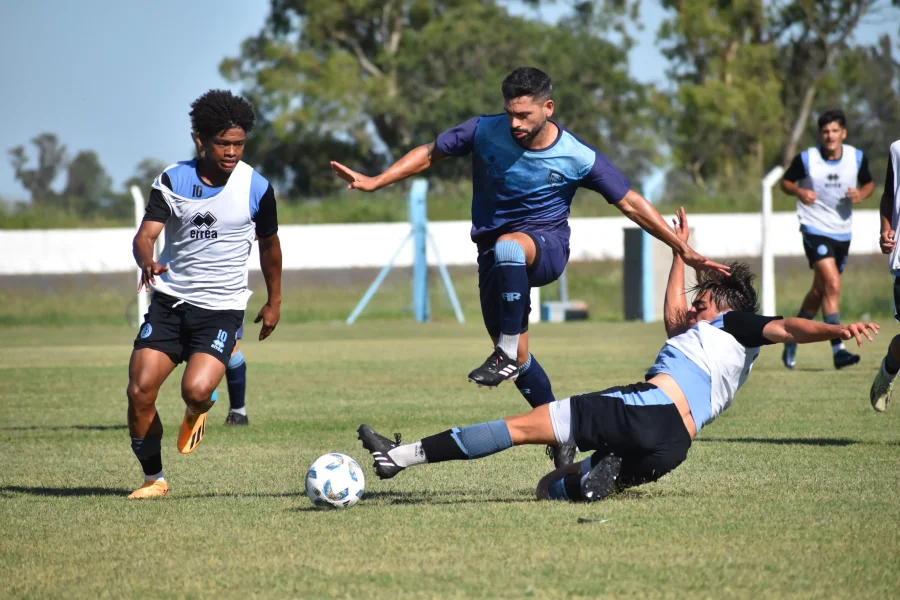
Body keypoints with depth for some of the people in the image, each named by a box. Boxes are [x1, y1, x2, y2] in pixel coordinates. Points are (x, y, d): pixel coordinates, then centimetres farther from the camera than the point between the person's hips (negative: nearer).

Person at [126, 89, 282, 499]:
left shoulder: (256, 188, -3)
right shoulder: (172, 180, -2)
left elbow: (269, 243, 13)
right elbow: (145, 235, -11)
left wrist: (274, 302, 18)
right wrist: (146, 261, -34)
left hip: (221, 307, -2)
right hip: (170, 300, 2)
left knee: (196, 389, -23)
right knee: (139, 391, -9)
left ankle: (197, 411, 17)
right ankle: (153, 478, 11)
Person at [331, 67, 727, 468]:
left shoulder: (577, 158, -13)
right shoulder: (484, 131, -9)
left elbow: (630, 203, -6)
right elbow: (431, 153, 4)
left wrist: (683, 250, -7)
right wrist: (373, 182, -3)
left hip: (546, 246, -4)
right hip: (494, 253, 4)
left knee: (507, 247, -40)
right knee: (518, 359, 1)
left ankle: (507, 353, -32)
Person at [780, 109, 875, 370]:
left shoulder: (857, 158, -1)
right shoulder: (806, 159, -10)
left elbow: (869, 183, 14)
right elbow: (785, 181, 3)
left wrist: (861, 194, -9)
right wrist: (799, 191, -18)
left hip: (843, 231, 5)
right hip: (815, 229, -5)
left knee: (819, 292, 16)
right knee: (832, 285, -21)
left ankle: (792, 338, 37)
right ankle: (838, 350, -22)